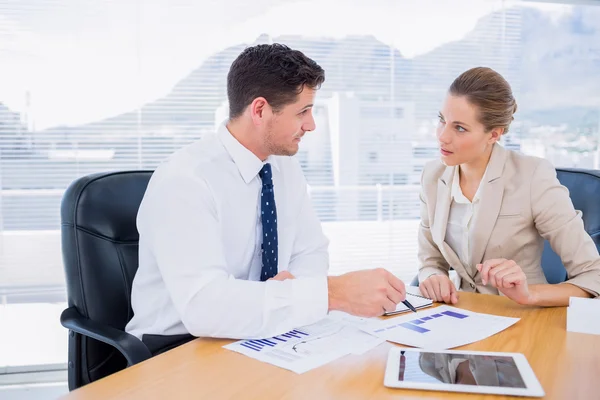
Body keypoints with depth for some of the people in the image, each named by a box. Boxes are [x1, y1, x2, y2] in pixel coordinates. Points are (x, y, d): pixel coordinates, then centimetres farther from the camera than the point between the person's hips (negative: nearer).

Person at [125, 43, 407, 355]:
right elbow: (203, 305, -33)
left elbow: (311, 251, 9)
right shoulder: (183, 180, -23)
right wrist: (332, 293, -37)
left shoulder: (285, 166, 0)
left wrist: (292, 284, -14)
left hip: (255, 336, 6)